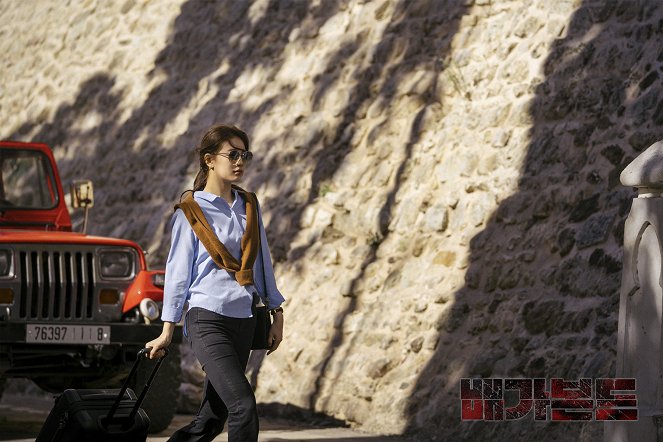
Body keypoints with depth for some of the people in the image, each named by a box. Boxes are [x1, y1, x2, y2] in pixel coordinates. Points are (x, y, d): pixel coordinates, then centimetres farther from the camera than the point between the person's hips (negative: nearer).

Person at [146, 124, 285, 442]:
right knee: (243, 406, -20)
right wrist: (167, 330, 0)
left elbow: (262, 262, 17)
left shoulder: (249, 206, 12)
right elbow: (178, 270, -1)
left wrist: (276, 313, 15)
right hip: (208, 320, -6)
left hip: (244, 320, 6)